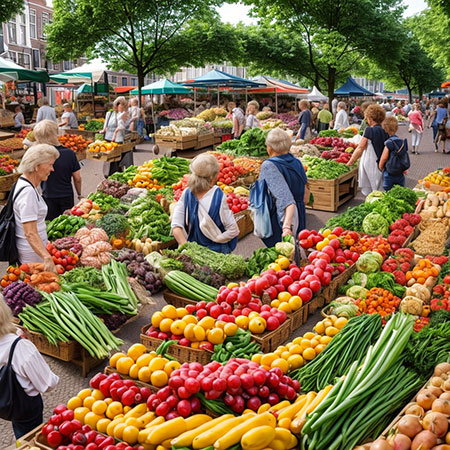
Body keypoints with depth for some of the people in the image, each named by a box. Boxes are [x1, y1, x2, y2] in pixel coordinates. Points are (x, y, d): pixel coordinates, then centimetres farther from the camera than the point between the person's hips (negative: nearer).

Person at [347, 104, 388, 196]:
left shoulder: (369, 130, -11)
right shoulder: (385, 130, 5)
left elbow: (360, 148, -7)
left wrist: (351, 162, 3)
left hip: (369, 165, -6)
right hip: (381, 165, 6)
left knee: (368, 193, 3)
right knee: (378, 192, 11)